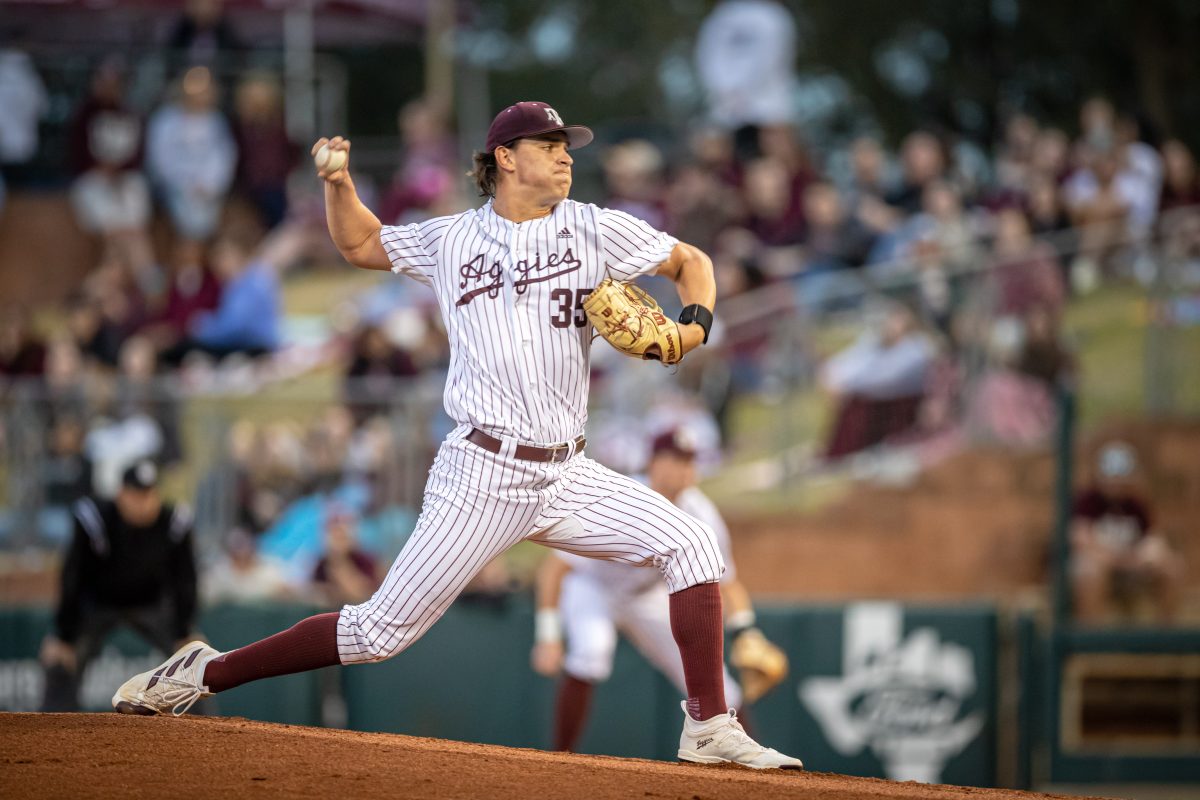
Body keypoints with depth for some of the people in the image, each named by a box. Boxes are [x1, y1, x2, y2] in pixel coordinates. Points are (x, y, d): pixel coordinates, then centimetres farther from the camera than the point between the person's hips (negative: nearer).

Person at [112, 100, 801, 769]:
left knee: (691, 546, -13)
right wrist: (339, 180, 5)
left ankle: (710, 729, -7)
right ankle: (205, 674, 5)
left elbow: (691, 261, 12)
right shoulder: (451, 240, 7)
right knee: (383, 631, -7)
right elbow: (360, 244, 23)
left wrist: (694, 325, -8)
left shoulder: (593, 229, 7)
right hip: (482, 478, -3)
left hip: (567, 477, 3)